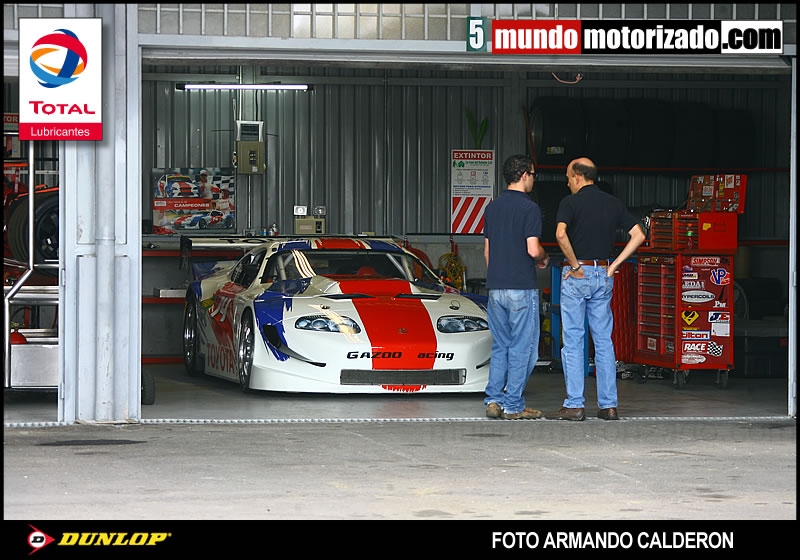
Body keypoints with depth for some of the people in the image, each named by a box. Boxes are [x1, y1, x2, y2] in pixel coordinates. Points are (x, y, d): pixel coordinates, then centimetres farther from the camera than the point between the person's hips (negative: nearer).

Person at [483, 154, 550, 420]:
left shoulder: (492, 207, 11)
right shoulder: (529, 208, -11)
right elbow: (533, 249, -18)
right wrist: (544, 257, 5)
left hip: (495, 287, 7)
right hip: (521, 288, -7)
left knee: (500, 347, 13)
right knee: (522, 348, 0)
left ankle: (494, 400, 6)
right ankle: (513, 405, -1)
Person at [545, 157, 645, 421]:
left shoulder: (570, 202, -8)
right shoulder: (613, 203, 9)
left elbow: (561, 234, -25)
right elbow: (638, 235, 6)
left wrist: (575, 264, -14)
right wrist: (614, 265, 4)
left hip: (577, 275, -5)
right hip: (603, 276, 5)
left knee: (573, 341, -1)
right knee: (604, 342, 9)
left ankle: (574, 405, -2)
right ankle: (609, 405, 8)